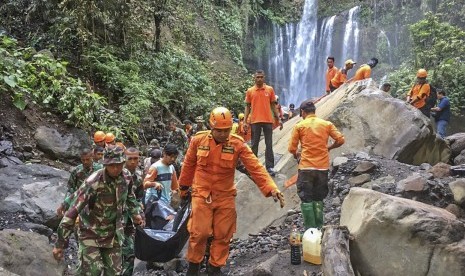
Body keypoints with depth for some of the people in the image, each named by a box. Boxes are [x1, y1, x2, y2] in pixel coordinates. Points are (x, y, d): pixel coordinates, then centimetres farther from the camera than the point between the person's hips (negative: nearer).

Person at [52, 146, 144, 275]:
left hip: (113, 234, 5)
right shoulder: (93, 183, -28)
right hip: (91, 234, -5)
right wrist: (59, 243, -26)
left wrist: (135, 213, 14)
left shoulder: (126, 177, -11)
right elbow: (73, 211, -27)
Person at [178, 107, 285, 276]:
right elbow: (189, 165, 6)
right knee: (199, 233, 1)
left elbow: (256, 168, -17)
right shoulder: (198, 140, -9)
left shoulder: (238, 144, -11)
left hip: (225, 197, 1)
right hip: (202, 195, -1)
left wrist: (271, 188, -28)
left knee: (223, 235, 9)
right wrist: (184, 187, 17)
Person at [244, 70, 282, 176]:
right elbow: (247, 107, 7)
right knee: (254, 144, 7)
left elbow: (273, 105, 9)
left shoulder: (270, 89, 4)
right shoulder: (250, 91, 3)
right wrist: (245, 121, 0)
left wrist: (278, 119, 5)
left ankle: (270, 167, 7)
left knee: (269, 145, 3)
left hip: (268, 121, 0)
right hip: (255, 121, 0)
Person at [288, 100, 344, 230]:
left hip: (306, 167, -3)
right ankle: (319, 228, 17)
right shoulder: (327, 124, 5)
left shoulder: (299, 126, -2)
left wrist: (296, 155, 18)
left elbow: (291, 148, -4)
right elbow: (340, 140, 0)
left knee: (306, 199, 5)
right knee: (318, 199, 16)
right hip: (323, 167, 3)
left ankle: (310, 229, 4)